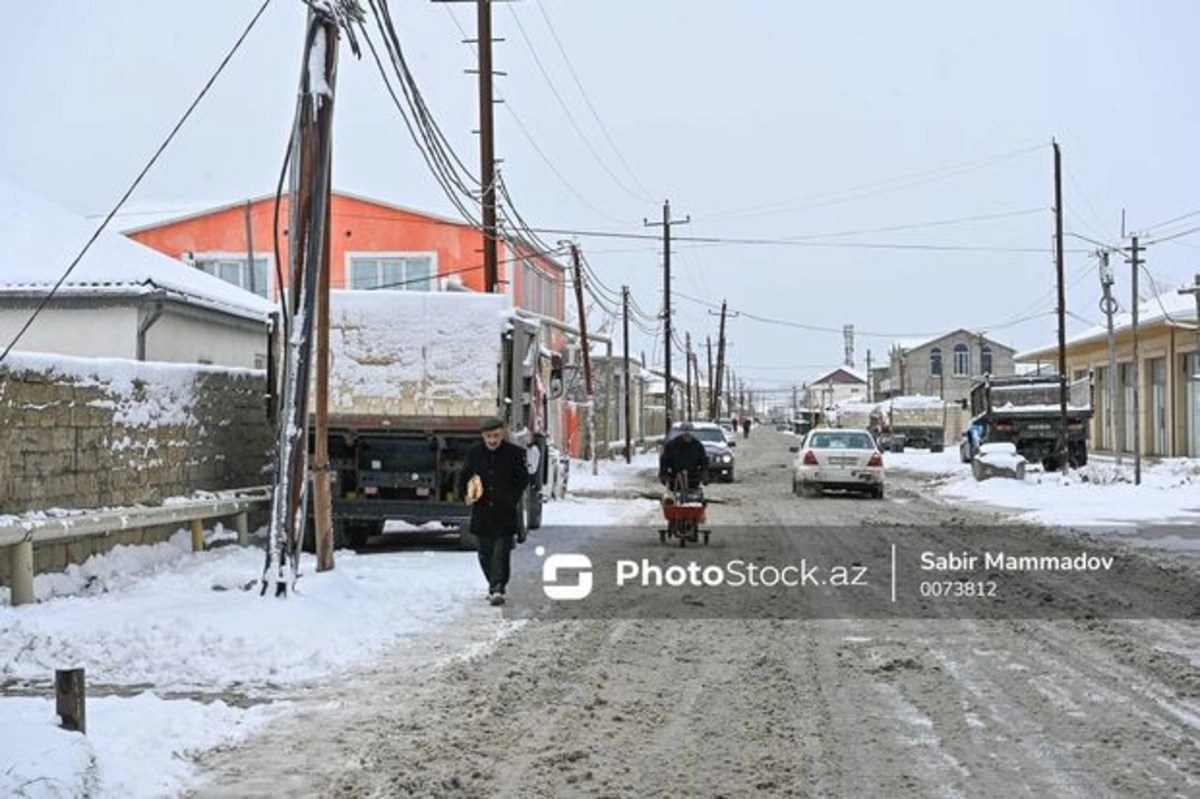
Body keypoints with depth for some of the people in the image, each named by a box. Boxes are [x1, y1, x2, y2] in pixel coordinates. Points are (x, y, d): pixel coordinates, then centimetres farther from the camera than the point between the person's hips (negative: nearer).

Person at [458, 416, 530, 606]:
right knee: (485, 553, 11)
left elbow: (523, 480, 3)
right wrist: (465, 494, -4)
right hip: (482, 512, 3)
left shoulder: (514, 453, -3)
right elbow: (463, 476, 14)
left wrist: (512, 499, -10)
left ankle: (498, 589, -11)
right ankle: (494, 585, 25)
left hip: (505, 514, -3)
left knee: (501, 551, -10)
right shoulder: (474, 453, 5)